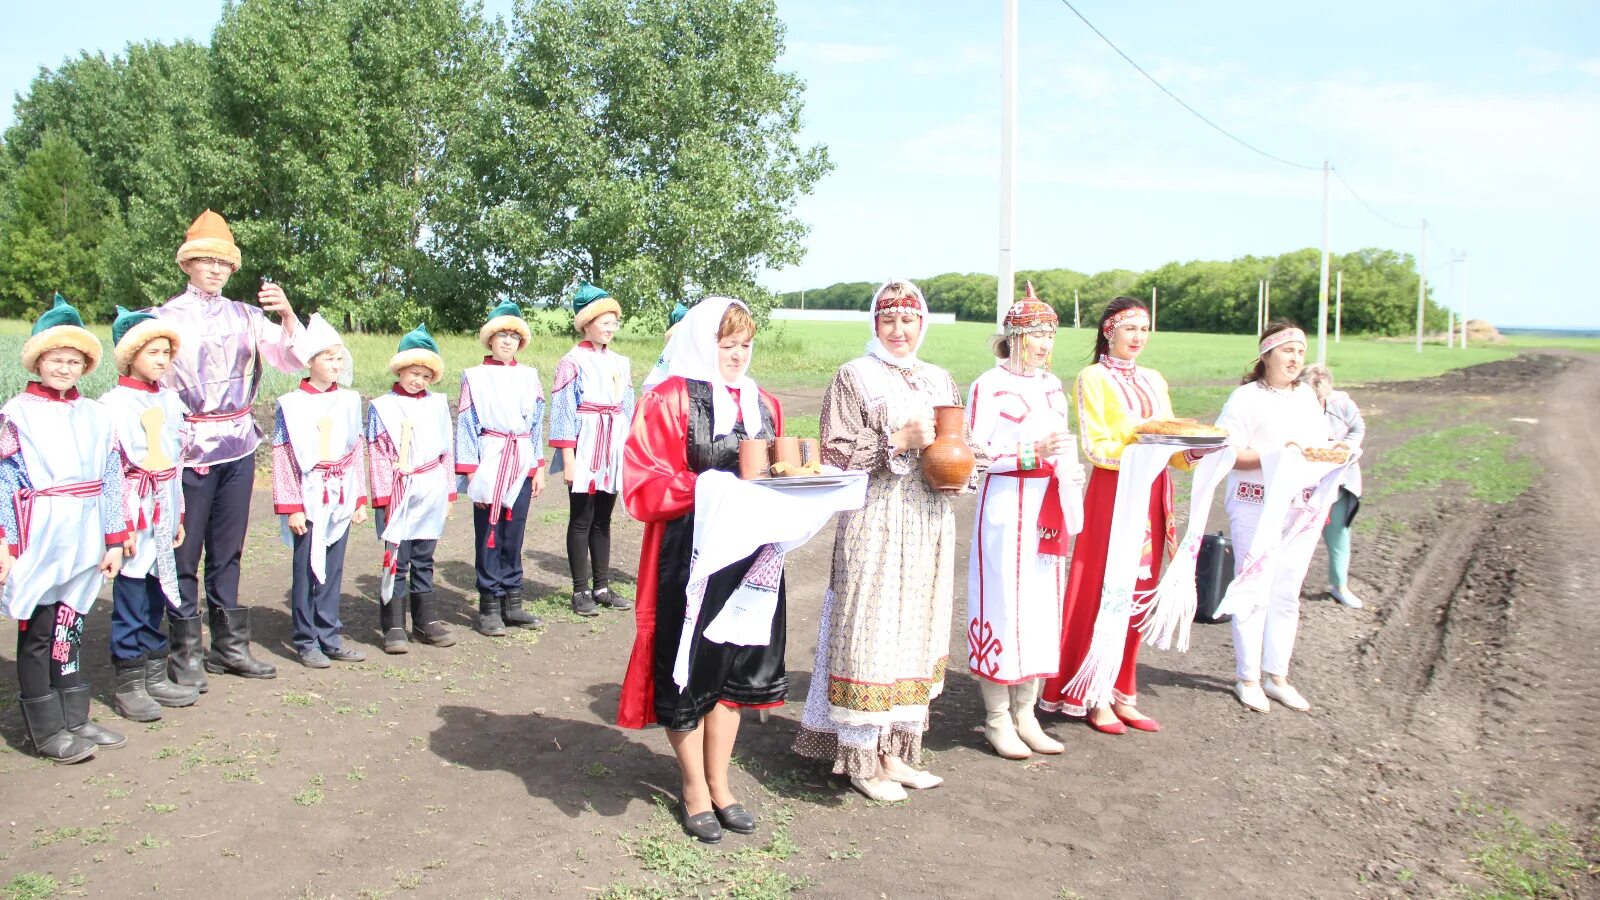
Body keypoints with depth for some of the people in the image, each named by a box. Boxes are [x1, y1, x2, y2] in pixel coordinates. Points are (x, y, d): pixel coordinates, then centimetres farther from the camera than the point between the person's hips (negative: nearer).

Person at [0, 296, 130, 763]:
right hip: (38, 544, -4)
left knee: (69, 630, 13)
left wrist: (114, 540, 9)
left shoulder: (94, 414, 10)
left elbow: (110, 479, 10)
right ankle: (48, 729, 12)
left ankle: (74, 719, 22)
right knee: (39, 635, 4)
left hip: (81, 544, 5)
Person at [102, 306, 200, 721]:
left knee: (158, 598, 12)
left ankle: (155, 676, 22)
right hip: (134, 515, -6)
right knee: (130, 601, 1)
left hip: (164, 511, 6)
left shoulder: (170, 400, 9)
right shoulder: (113, 404, -9)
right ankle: (128, 685, 10)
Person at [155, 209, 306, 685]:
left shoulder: (245, 316, 8)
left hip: (238, 445, 4)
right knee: (184, 551, 2)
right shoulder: (166, 317, -1)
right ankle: (185, 651, 10)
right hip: (190, 447, -4)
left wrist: (287, 314, -14)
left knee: (228, 550, 11)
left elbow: (293, 359, 1)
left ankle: (229, 645, 20)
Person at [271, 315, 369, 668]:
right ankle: (307, 641, 14)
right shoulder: (292, 405, -6)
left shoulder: (349, 401, 7)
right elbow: (282, 458, -7)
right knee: (307, 571, 4)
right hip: (309, 500, -4)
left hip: (340, 499, 4)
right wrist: (291, 507, -10)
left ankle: (330, 636, 20)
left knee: (333, 569, 11)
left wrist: (360, 500, 10)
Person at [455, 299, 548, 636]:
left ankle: (512, 603, 17)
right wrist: (471, 473, -8)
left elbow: (537, 424, 12)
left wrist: (539, 468, 9)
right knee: (489, 536, 1)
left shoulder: (529, 376, 10)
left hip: (521, 466, 3)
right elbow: (466, 427, -2)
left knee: (514, 535, 9)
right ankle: (489, 607, 8)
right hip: (489, 466, -3)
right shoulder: (475, 377, 0)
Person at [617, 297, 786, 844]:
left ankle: (719, 783, 30)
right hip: (689, 556, -6)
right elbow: (643, 488, -13)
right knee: (689, 670, 5)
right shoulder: (668, 401, -8)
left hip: (750, 554, 6)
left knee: (736, 666, 13)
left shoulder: (763, 405, 11)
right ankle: (695, 788, 25)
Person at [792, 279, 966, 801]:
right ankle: (862, 759, 9)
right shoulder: (855, 378, -2)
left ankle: (896, 751, 21)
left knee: (917, 633, 10)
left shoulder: (940, 380, 15)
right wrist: (900, 440, -16)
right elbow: (835, 453, -10)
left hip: (929, 526, 6)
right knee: (869, 632, -4)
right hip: (874, 525, -6)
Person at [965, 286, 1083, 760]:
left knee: (1042, 606, 9)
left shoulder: (1052, 386, 13)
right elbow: (974, 452, -12)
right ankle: (997, 717, 10)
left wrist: (1071, 473, 6)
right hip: (1005, 506, -7)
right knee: (1002, 605, -3)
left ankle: (1025, 713, 21)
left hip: (1047, 508, 7)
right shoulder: (989, 386, -7)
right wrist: (1031, 453, -21)